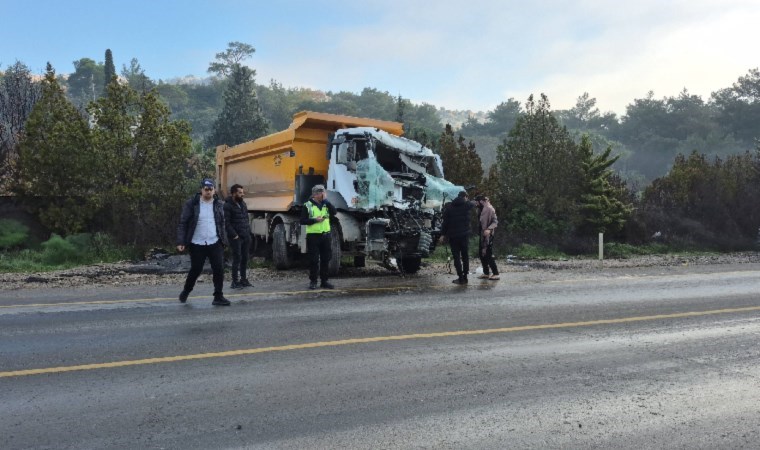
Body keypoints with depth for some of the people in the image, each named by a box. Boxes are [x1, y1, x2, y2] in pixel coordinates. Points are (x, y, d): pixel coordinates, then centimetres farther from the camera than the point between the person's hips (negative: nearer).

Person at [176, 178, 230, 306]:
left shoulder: (219, 204, 6)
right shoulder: (191, 204, -3)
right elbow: (183, 223, -3)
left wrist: (224, 241, 7)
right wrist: (180, 242, -10)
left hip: (215, 243, 2)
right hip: (197, 244, -2)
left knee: (219, 269, -5)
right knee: (195, 270, 7)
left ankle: (218, 297, 6)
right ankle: (186, 291, 33)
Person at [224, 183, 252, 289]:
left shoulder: (243, 203, 14)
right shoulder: (228, 206, -10)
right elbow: (227, 223, -14)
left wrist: (249, 231, 11)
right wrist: (234, 235, -17)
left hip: (246, 236, 7)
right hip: (236, 237, -7)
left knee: (245, 258, 10)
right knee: (237, 258, -5)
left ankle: (244, 280, 19)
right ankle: (235, 282, 2)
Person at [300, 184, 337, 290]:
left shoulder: (326, 205, 12)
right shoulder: (307, 205, -1)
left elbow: (334, 212, -7)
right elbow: (302, 221, -5)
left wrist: (326, 200, -9)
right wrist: (315, 220, -15)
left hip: (325, 235, 4)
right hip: (313, 236, -4)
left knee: (325, 259, 7)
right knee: (314, 260, -1)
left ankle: (324, 280, 16)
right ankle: (313, 281, 9)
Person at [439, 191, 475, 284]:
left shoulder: (449, 207, 3)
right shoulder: (467, 205, 0)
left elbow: (445, 221, 0)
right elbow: (473, 204, 23)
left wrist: (443, 234, 3)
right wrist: (467, 200, 42)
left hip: (452, 235, 0)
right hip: (464, 234, 0)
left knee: (456, 257, 2)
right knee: (465, 256, 11)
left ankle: (460, 278, -2)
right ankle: (465, 277, 13)